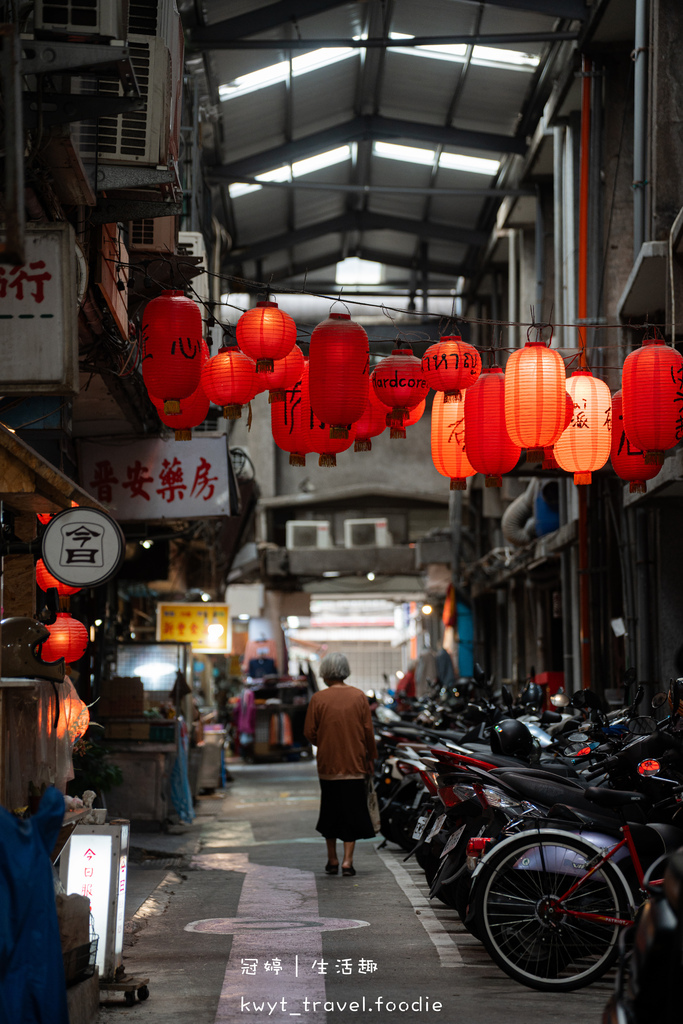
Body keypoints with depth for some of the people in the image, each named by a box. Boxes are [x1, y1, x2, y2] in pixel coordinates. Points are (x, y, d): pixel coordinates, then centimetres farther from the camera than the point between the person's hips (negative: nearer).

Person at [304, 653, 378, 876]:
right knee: (352, 812, 6)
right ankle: (348, 861, -1)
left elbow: (309, 732, -3)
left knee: (330, 813, 13)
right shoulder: (359, 696, -4)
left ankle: (332, 861, 18)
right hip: (355, 764, 0)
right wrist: (371, 757, 13)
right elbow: (368, 731, -1)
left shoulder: (318, 699, -6)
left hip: (328, 765, 0)